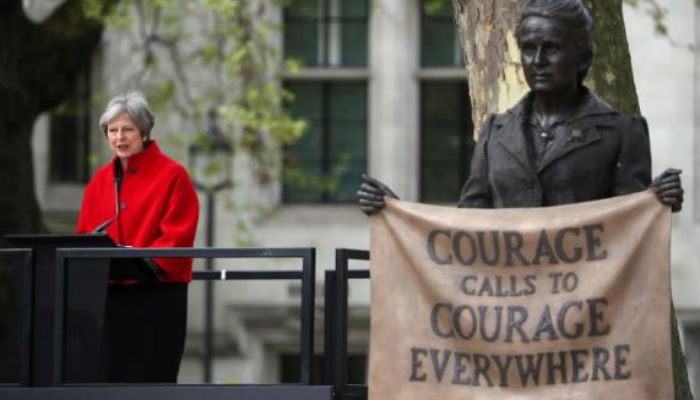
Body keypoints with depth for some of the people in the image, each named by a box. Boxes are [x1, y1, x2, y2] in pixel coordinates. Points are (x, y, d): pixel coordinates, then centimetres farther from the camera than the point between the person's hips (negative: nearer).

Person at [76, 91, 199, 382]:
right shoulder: (101, 179, 14)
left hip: (156, 295, -5)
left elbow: (178, 237, -10)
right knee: (111, 377, 3)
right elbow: (84, 234, 15)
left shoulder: (172, 175, -3)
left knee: (151, 378, -5)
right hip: (110, 292, 5)